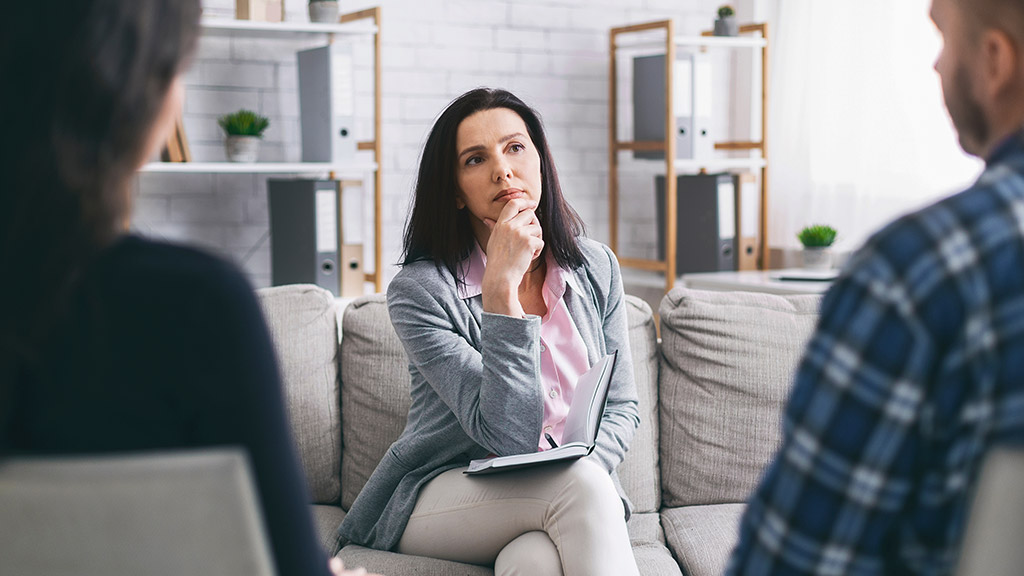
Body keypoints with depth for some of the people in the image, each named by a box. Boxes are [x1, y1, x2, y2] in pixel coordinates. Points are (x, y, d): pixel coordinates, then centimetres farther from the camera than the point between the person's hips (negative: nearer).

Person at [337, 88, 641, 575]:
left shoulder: (595, 268, 3)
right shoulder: (419, 290, -14)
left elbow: (621, 408, 10)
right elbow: (509, 433, -21)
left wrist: (584, 468, -13)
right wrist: (501, 286, -28)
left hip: (570, 495, 3)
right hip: (437, 496, -2)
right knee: (580, 485, -33)